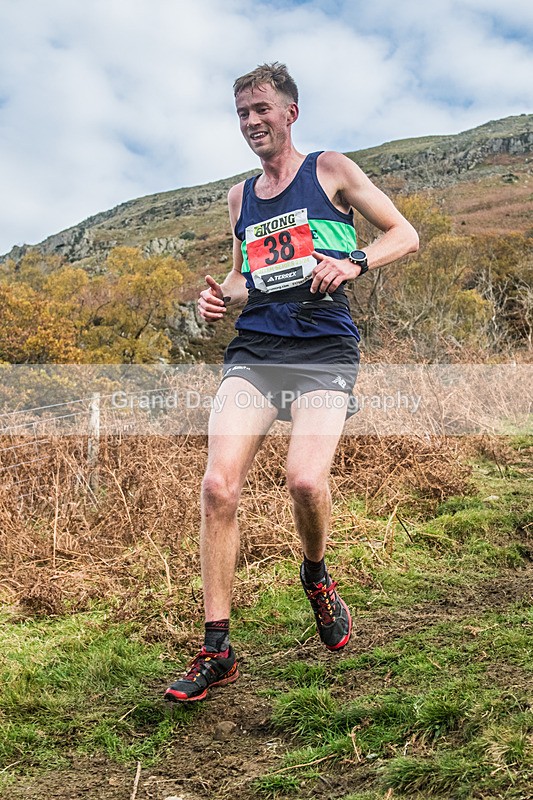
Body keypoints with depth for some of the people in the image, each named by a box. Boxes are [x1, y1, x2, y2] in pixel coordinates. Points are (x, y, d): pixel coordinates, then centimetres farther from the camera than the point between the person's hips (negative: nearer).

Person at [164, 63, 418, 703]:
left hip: (323, 352, -4)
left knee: (305, 480, -25)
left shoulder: (330, 170, 9)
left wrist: (355, 262, -12)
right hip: (252, 352, 4)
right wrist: (222, 296, 7)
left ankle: (317, 575, 12)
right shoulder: (240, 197, 22)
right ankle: (216, 650, -3)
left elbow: (406, 234, 8)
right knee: (218, 486, -14)